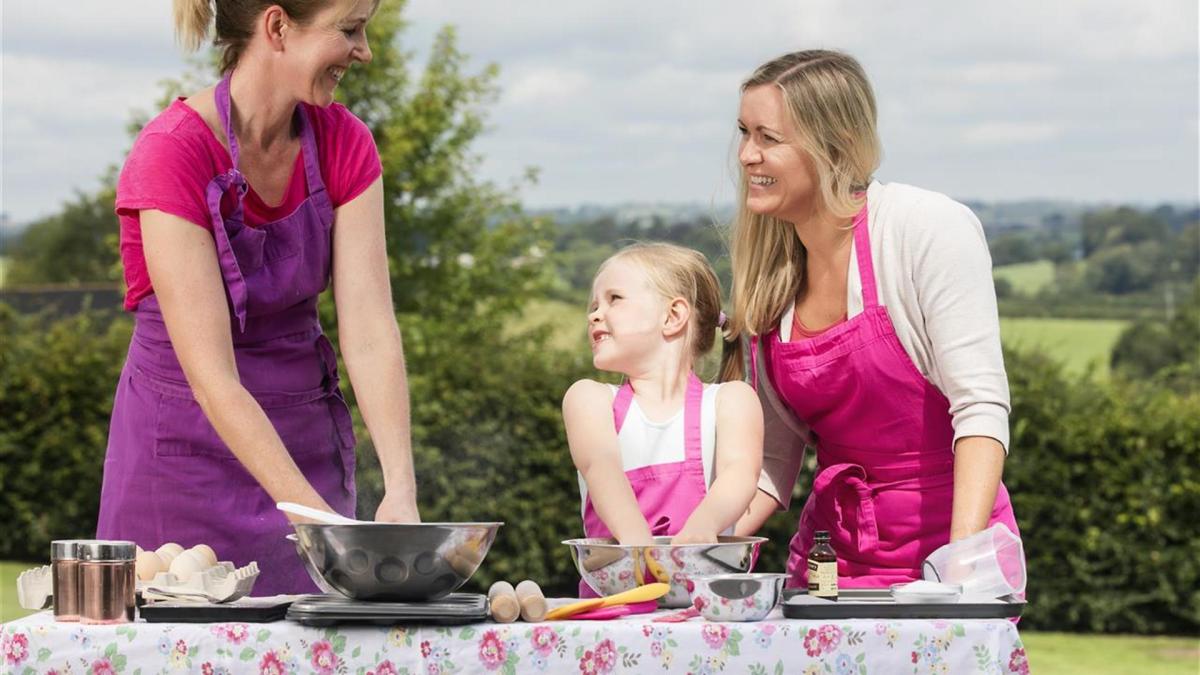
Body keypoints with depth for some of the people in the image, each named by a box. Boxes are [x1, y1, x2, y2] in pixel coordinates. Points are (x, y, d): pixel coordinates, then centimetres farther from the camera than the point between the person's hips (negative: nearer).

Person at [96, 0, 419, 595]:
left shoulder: (344, 144, -4)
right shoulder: (171, 153, -22)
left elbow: (370, 333, -12)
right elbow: (211, 378, -26)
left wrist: (400, 493, -26)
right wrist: (320, 521, -33)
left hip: (305, 438, 5)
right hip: (188, 449, -5)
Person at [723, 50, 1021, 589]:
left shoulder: (930, 228, -10)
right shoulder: (767, 272, 7)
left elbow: (981, 407, -16)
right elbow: (773, 454, 9)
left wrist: (963, 562, -27)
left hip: (941, 545, -5)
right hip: (829, 557, 5)